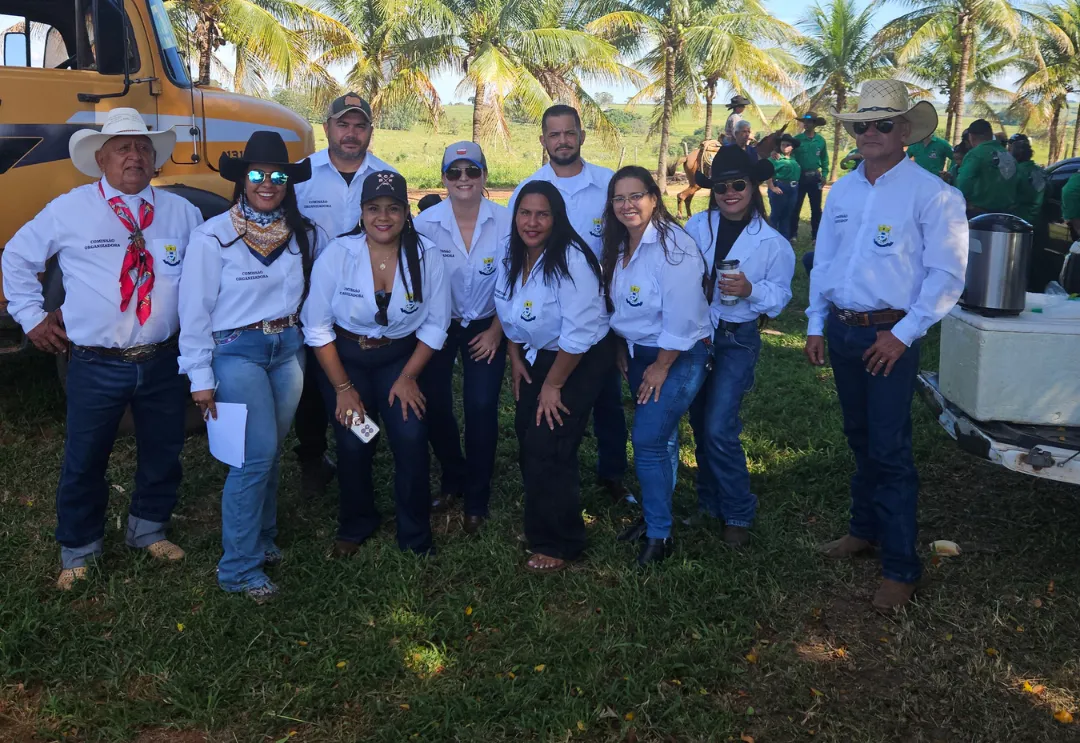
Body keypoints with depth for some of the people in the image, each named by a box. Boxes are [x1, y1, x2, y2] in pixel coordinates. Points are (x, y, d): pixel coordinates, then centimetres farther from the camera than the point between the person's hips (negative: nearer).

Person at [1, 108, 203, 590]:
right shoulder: (69, 210, -2)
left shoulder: (180, 212, 5)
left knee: (163, 454, 15)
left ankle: (149, 529, 38)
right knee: (85, 461, 8)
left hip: (163, 363, 3)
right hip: (96, 366, -2)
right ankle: (78, 551, 28)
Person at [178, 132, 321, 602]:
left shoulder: (304, 234, 4)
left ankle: (261, 541, 30)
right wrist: (200, 378, -8)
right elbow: (194, 310, -8)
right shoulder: (214, 236, -10)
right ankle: (238, 569, 1)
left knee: (270, 452, 12)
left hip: (288, 348, 5)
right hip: (237, 351, -5)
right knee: (257, 454, -11)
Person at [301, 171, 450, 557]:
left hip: (400, 356, 1)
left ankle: (416, 535, 8)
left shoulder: (426, 255, -13)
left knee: (411, 439, -14)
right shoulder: (337, 254, -17)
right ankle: (355, 526, 24)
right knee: (353, 445, -5)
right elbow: (317, 326, -10)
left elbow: (435, 323, -4)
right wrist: (343, 387, -9)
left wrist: (409, 376, -8)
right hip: (344, 356, 0)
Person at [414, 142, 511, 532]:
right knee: (434, 404, 1)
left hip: (486, 326, -1)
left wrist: (496, 332, -6)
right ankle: (453, 478, 28)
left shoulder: (504, 222, -15)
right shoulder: (426, 222, -15)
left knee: (481, 408, -6)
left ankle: (476, 499, 11)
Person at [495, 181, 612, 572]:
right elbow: (510, 313, 13)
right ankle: (539, 526, 34)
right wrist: (515, 359, 10)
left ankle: (559, 545, 9)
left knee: (547, 447, -10)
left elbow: (579, 334, -27)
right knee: (528, 439, 12)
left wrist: (553, 385, -18)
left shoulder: (571, 260, -27)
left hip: (583, 359, -7)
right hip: (538, 356, 7)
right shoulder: (512, 258, -3)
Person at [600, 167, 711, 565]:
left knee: (649, 441, -8)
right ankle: (655, 512, 33)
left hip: (678, 356, -7)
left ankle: (659, 534, 7)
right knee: (660, 437, 18)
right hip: (638, 352, 7)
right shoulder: (618, 246, 2)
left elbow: (681, 317, -24)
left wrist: (661, 366, -18)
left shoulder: (672, 245, -23)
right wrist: (621, 349, 9)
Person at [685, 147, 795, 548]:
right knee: (700, 424, 13)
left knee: (718, 429, -12)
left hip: (737, 339, -4)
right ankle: (709, 503, 32)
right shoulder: (697, 226, -1)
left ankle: (738, 515, 6)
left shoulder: (772, 243, -8)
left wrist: (751, 291, -24)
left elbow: (780, 296, -7)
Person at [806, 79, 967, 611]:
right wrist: (816, 325, 10)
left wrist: (903, 335, -16)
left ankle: (900, 568, 8)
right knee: (860, 439, 17)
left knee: (889, 449, -3)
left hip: (890, 336, -6)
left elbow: (947, 275, -13)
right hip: (841, 329, 6)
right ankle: (865, 529, 34)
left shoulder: (931, 193, -9)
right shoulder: (842, 191, 10)